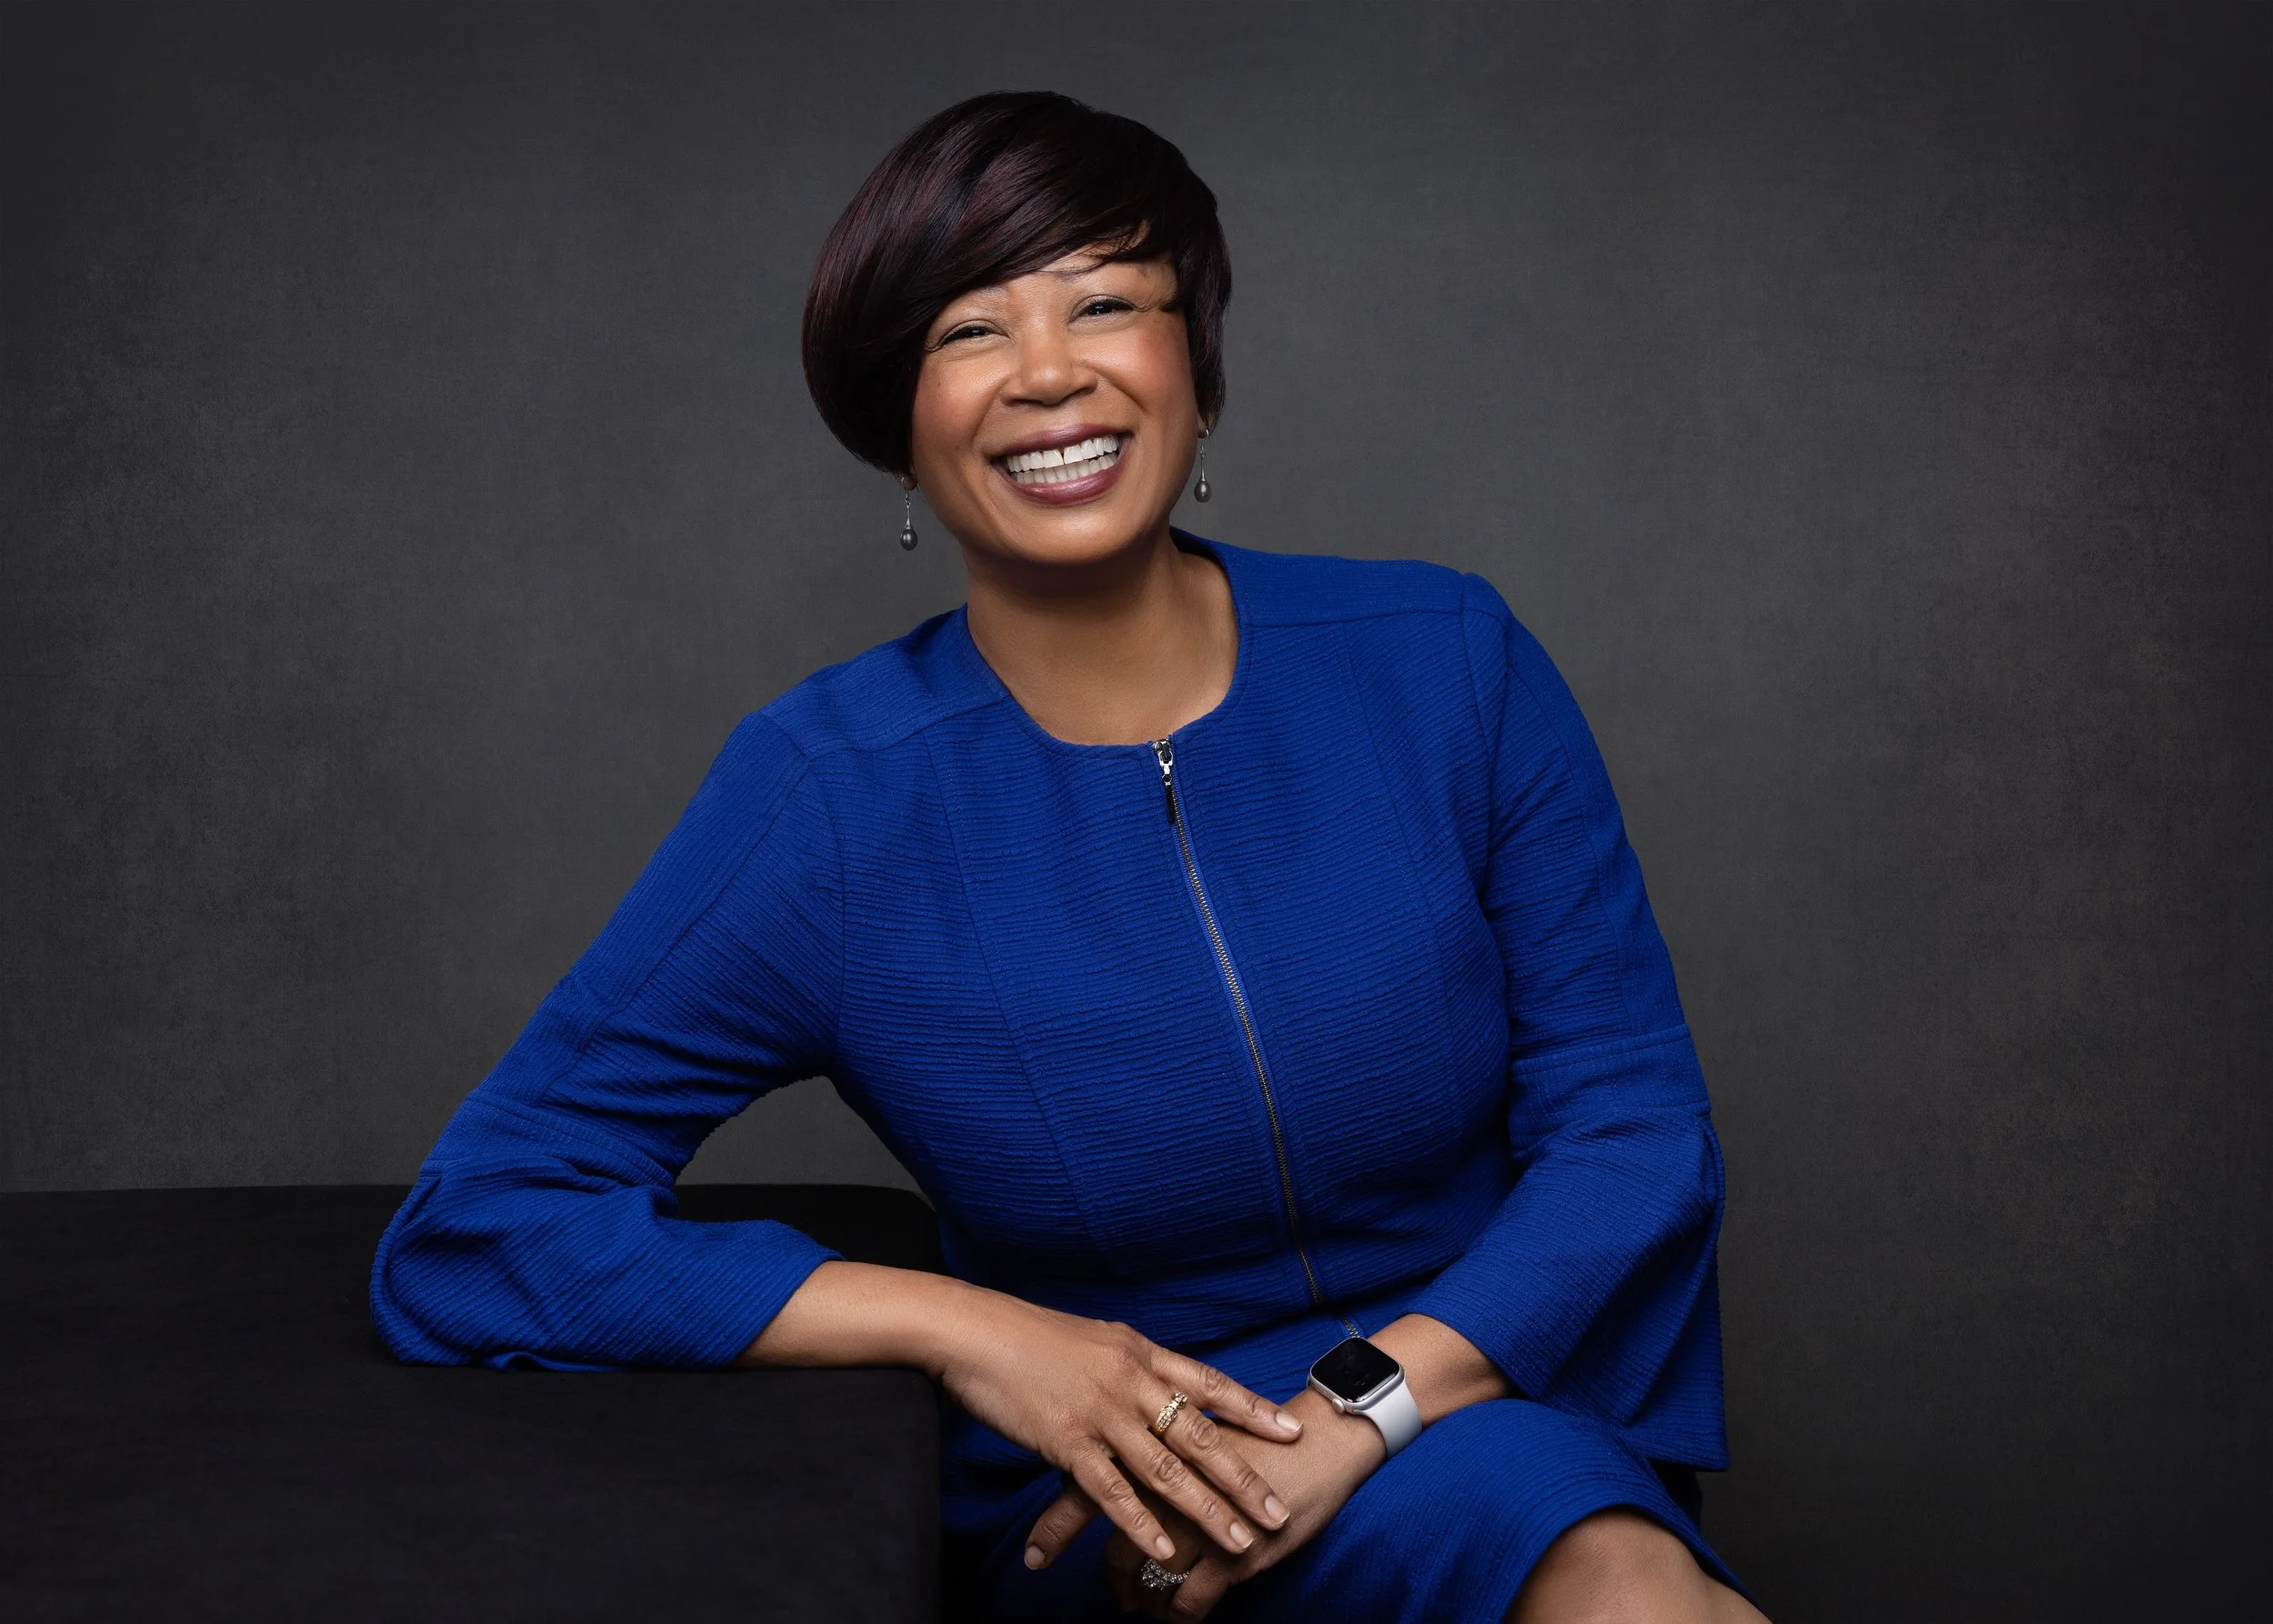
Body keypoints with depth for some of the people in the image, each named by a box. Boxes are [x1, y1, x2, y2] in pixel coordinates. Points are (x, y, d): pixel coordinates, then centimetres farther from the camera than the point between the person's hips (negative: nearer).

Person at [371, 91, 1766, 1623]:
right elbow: (466, 1236, -9)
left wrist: (1357, 1410, -19)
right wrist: (972, 1331, -18)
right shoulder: (825, 795, -10)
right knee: (1519, 1498, -31)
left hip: (1490, 1382, 3)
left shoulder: (1446, 662, -4)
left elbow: (1636, 1117, -3)